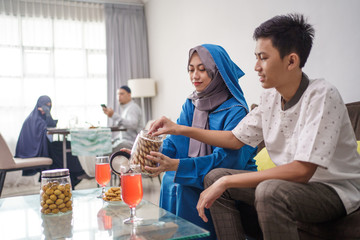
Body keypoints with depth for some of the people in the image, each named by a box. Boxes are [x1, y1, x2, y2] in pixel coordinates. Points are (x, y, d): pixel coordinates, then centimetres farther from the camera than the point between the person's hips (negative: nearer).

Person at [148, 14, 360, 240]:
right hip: (291, 183, 7)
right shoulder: (271, 96, 0)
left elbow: (302, 170, -29)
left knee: (270, 191, -36)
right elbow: (236, 139, 10)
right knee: (215, 177, 0)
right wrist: (179, 129, 4)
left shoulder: (322, 96, -23)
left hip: (337, 190, -7)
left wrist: (227, 181, -28)